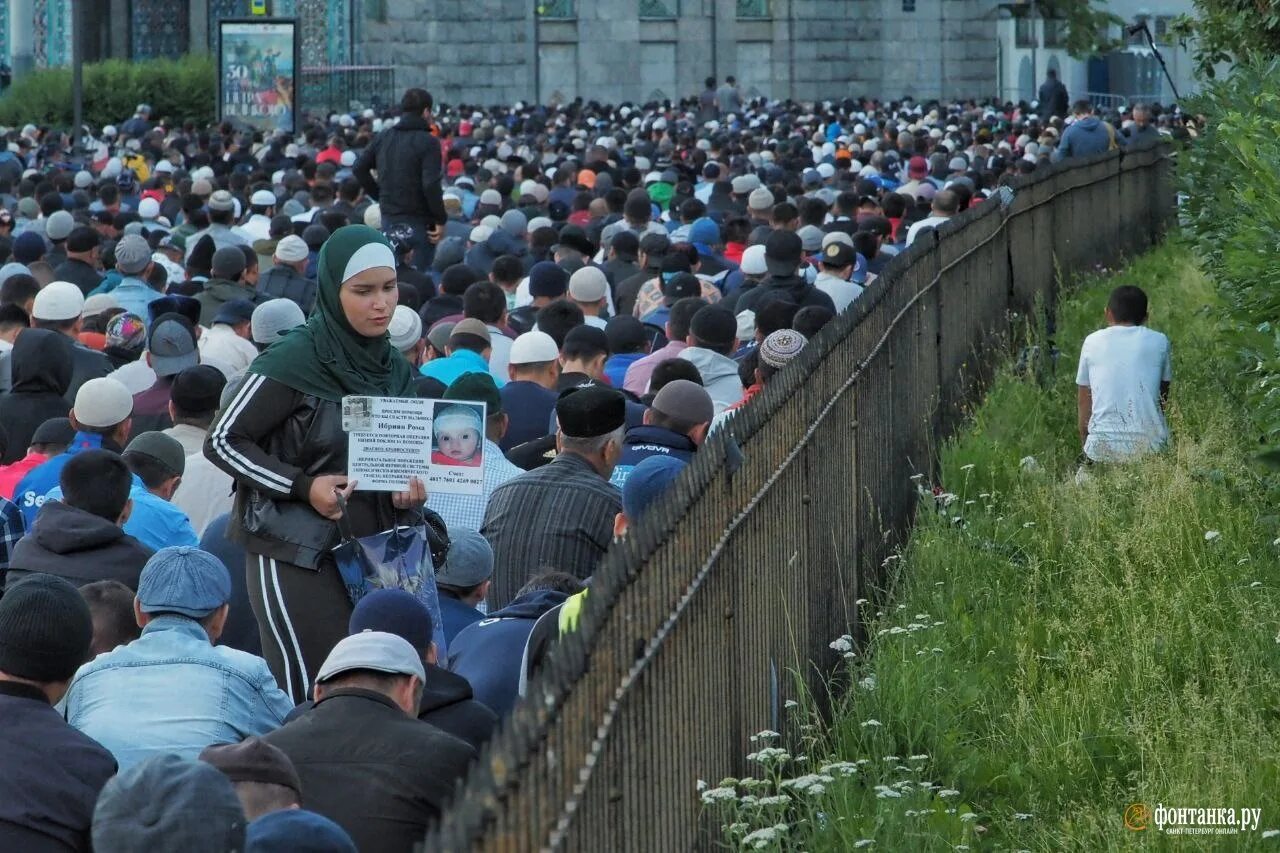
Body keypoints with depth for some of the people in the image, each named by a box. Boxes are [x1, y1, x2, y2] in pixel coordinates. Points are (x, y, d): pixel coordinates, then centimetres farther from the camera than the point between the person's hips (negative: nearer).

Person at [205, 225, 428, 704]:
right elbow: (223, 440, -6)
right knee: (310, 693, -10)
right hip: (296, 552, -6)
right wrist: (303, 487, -15)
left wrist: (409, 487, 1)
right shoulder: (295, 362, -9)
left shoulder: (394, 367, 11)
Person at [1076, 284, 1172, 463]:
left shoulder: (1092, 342, 8)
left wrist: (1086, 448, 21)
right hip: (1150, 445, 0)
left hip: (1103, 448, 0)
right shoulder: (1159, 341, 7)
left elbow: (1084, 403, 12)